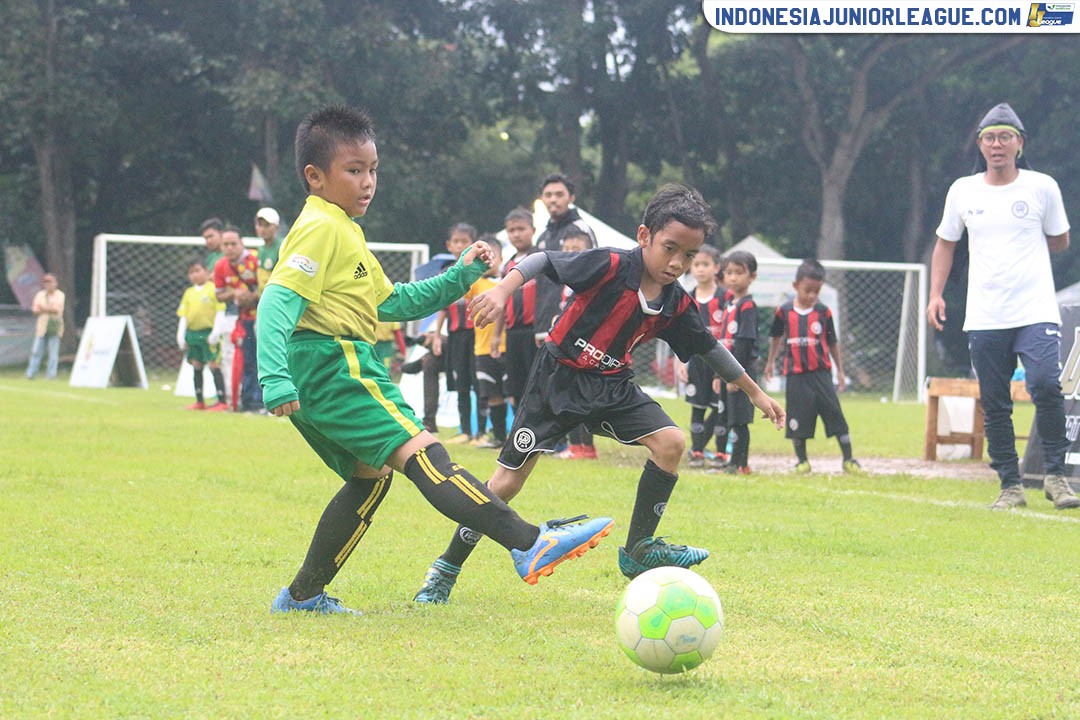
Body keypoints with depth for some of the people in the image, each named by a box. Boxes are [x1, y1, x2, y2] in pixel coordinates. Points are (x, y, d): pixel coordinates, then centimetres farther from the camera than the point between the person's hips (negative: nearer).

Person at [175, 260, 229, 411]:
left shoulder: (214, 289, -3)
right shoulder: (189, 293, 14)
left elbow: (220, 312, -6)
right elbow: (183, 315, 15)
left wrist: (216, 332, -13)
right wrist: (181, 335, 8)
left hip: (208, 333, -6)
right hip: (192, 333, 6)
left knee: (214, 365, -8)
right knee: (196, 366, 9)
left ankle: (222, 401, -7)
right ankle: (199, 402, 16)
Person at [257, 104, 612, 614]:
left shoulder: (343, 232, 25)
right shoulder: (321, 228, -8)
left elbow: (390, 302, 30)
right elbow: (279, 301, -20)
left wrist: (457, 278, 23)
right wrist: (276, 378, -30)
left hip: (318, 381, 11)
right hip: (336, 366, -11)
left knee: (370, 475, 18)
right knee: (420, 453, -20)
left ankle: (303, 596, 20)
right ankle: (528, 545, -31)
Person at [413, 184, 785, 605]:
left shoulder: (677, 305, -2)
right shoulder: (611, 267, -19)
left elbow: (710, 349, 12)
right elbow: (544, 261, -18)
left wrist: (755, 393, 18)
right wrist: (501, 291, -33)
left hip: (611, 386, 5)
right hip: (557, 379, -5)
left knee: (670, 442, -15)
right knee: (506, 483, -7)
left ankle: (639, 550, -2)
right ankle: (445, 571, 7)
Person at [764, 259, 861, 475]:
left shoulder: (823, 312, -1)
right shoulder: (784, 311, 0)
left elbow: (833, 342, 8)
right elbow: (776, 336, 16)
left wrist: (840, 370, 11)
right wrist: (770, 362, 24)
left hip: (821, 373, 0)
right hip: (796, 374, 0)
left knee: (835, 415, -3)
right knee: (798, 419, 3)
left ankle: (848, 459, 3)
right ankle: (801, 460, 17)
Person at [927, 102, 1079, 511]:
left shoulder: (1042, 187, 3)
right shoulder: (963, 191, 9)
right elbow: (945, 244, 18)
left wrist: (1021, 250, 5)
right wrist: (936, 294, 9)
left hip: (1036, 312, -2)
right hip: (983, 319, 3)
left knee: (1045, 386, -20)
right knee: (994, 404, 2)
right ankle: (1010, 486, 11)